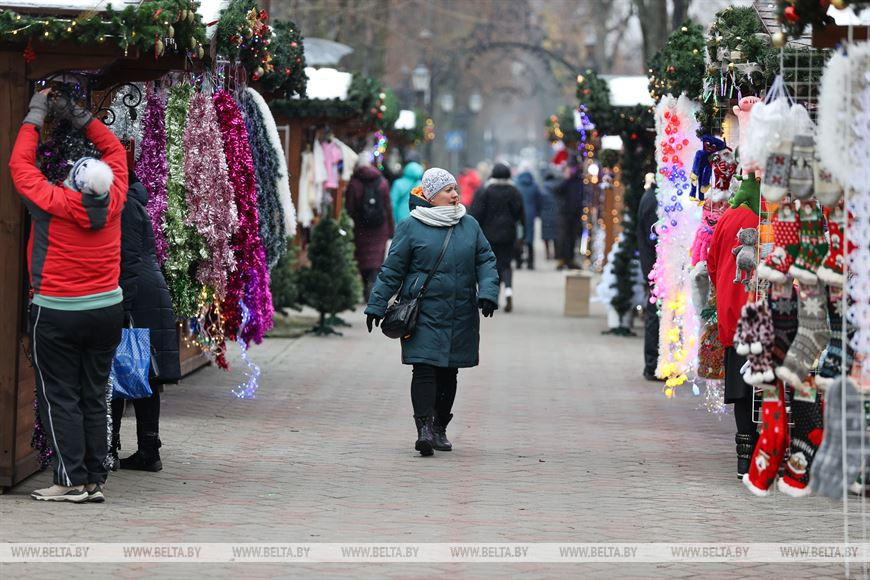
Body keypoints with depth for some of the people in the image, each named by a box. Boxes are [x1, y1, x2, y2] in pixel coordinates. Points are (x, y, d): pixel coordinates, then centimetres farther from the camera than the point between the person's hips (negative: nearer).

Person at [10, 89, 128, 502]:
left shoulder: (53, 203, -17)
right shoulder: (113, 202, -6)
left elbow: (20, 164, -3)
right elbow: (115, 151, 11)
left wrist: (36, 114, 6)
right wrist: (77, 116, 12)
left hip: (56, 314, -4)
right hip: (107, 309, 5)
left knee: (59, 398, 1)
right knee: (94, 397, 9)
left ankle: (72, 481, -4)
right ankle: (95, 481, 9)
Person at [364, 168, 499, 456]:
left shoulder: (470, 225, 10)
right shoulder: (411, 227, -1)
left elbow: (486, 260, 12)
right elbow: (392, 270, 2)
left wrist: (488, 292, -5)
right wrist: (376, 306, 2)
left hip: (461, 317, 4)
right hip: (424, 315, -4)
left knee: (449, 372, 9)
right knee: (425, 369, -14)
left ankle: (440, 428, 20)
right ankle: (424, 427, -18)